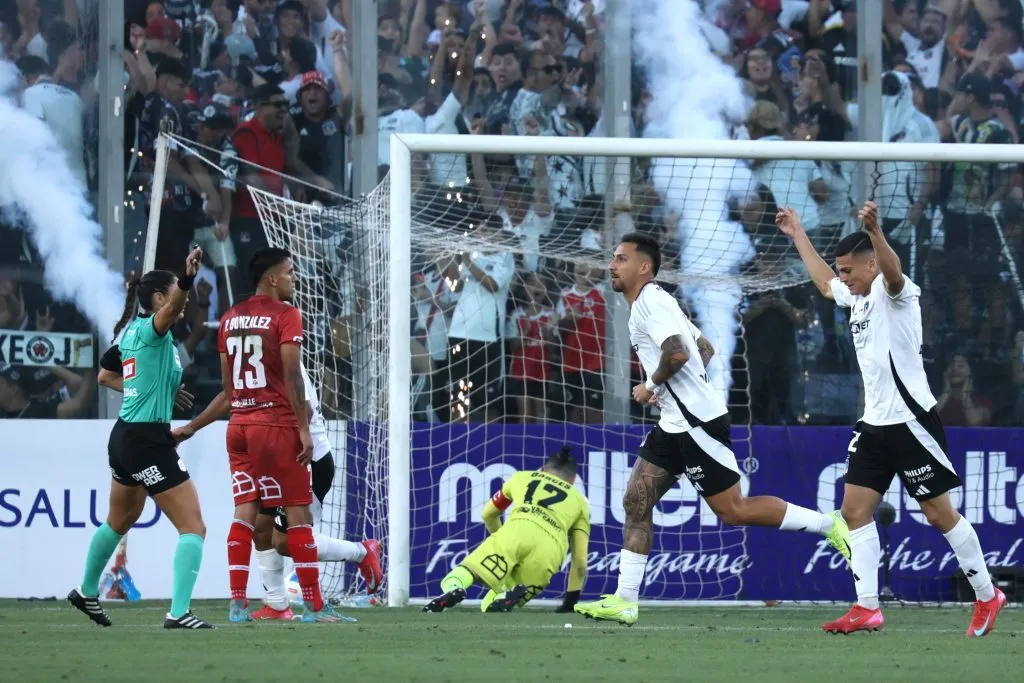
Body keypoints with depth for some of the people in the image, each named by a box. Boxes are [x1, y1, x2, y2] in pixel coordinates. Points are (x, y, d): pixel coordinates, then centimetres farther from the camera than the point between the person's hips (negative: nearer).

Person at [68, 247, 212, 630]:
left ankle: (87, 592, 47)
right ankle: (179, 612, -17)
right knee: (193, 527, -9)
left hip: (124, 437, 10)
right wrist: (187, 282, -57)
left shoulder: (131, 332, 10)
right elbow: (170, 311, -39)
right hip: (149, 442, -10)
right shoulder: (152, 330, -15)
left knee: (120, 521, 30)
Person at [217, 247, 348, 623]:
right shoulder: (285, 314, -8)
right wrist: (304, 428, -13)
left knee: (245, 511, 5)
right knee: (298, 513, -1)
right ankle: (314, 605, -1)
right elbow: (291, 375, -14)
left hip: (240, 424, 6)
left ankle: (237, 603, -1)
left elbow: (227, 380, 14)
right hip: (278, 423, -6)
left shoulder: (231, 318, 12)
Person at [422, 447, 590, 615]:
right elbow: (580, 560, 26)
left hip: (514, 532, 0)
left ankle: (453, 589, -37)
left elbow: (488, 514, 47)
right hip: (549, 551, 0)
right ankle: (510, 597, -27)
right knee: (489, 606, 10)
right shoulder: (579, 501, 33)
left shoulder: (522, 477, 35)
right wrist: (571, 600, 32)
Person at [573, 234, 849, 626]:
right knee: (636, 502, 3)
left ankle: (828, 524, 2)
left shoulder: (651, 301, -13)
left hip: (697, 423, -10)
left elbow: (678, 353, -26)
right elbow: (705, 349, 26)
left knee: (732, 509, -7)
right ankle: (624, 601, 1)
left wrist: (651, 386, -9)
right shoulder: (653, 303, 19)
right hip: (676, 425, 10)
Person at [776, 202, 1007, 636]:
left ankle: (987, 597, 11)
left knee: (939, 513, -2)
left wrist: (874, 231, -56)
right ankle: (867, 609, 0)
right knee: (855, 511, 0)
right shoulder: (857, 296, 14)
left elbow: (893, 271, -37)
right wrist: (797, 234, 40)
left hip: (910, 419, -9)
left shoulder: (893, 292, -12)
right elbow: (823, 281, 36)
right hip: (874, 423, 9)